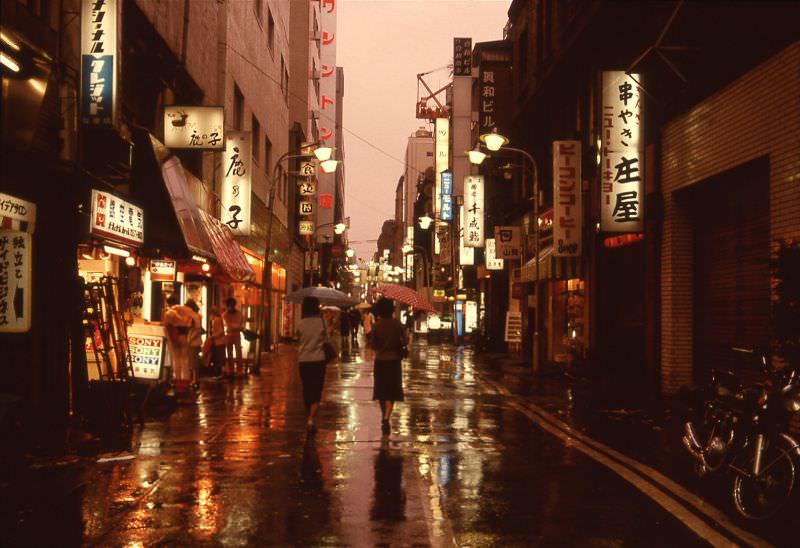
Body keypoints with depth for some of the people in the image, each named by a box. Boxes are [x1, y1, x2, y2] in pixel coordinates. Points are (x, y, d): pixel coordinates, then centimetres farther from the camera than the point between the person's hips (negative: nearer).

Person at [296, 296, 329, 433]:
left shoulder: (300, 323, -4)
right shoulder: (321, 321, -7)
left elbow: (299, 339, 8)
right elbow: (326, 339, 2)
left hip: (303, 360, 2)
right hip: (318, 359, -2)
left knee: (306, 389, 16)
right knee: (316, 391, 1)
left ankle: (308, 418, 29)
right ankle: (311, 419, -16)